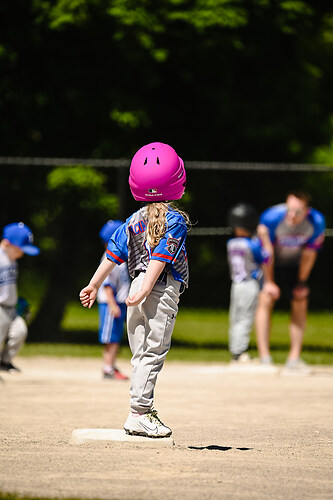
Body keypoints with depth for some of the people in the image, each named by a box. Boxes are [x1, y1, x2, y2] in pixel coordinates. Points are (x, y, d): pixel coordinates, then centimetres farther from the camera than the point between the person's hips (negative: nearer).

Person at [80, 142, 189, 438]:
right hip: (163, 290, -7)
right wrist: (145, 289, -20)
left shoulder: (134, 221, 13)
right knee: (153, 352, -6)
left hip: (138, 283, 7)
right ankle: (138, 415, -10)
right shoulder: (175, 220, -6)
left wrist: (94, 285, 14)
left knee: (141, 353, 12)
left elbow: (113, 253, 12)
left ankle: (144, 411, 15)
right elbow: (159, 258, -15)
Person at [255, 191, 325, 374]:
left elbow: (309, 254, -13)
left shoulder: (316, 222, -27)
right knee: (265, 299, -18)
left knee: (300, 304, -4)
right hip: (269, 264, -3)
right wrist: (269, 282, -16)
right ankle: (264, 358, -19)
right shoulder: (271, 218, -35)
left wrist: (301, 282, -6)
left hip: (295, 263, 3)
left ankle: (294, 359, 0)